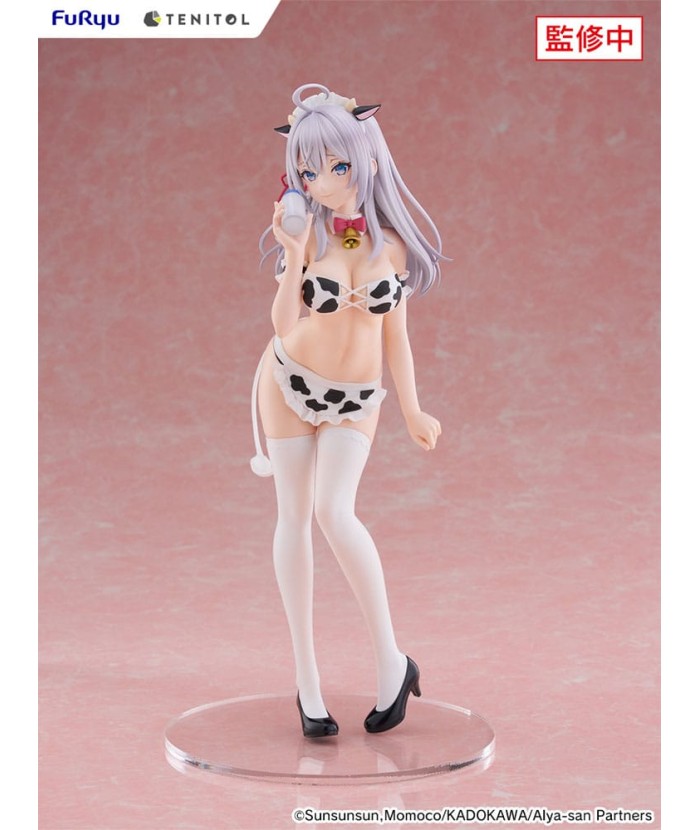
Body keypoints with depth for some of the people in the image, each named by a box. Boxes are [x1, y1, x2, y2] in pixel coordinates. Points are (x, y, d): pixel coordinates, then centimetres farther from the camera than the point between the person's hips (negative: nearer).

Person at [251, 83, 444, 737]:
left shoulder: (393, 242, -5)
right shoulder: (307, 233, -13)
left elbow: (395, 333, 5)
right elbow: (284, 324, -23)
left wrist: (412, 411, 6)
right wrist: (296, 257, -35)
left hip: (356, 397, 0)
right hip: (291, 382, 0)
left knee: (334, 512, -19)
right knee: (294, 517, 2)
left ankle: (391, 661, -8)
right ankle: (307, 679, 9)